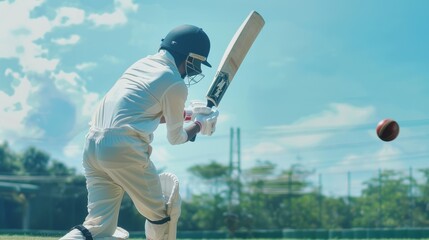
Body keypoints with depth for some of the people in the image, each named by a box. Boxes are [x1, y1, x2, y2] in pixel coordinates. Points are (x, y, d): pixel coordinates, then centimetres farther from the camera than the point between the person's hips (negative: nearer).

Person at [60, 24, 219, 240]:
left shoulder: (143, 64, 20)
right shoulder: (175, 84, -2)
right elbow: (175, 138, 10)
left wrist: (185, 114, 37)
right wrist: (199, 125, 29)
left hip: (92, 146, 7)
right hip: (124, 149, -7)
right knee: (160, 214, 13)